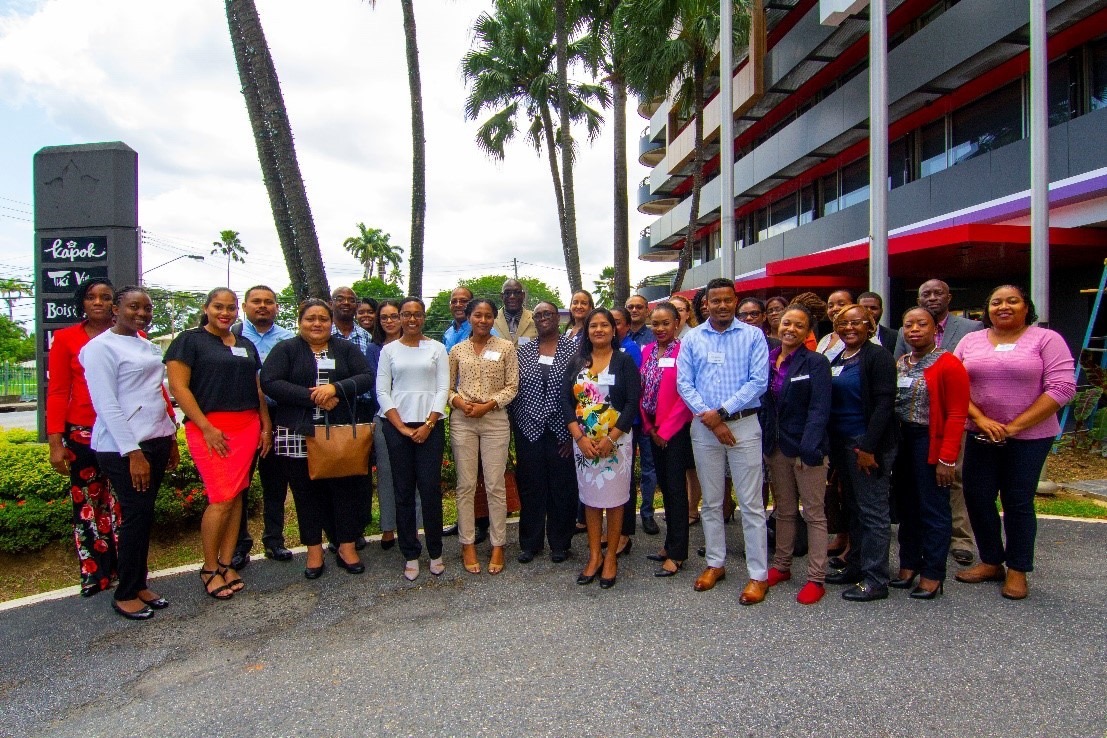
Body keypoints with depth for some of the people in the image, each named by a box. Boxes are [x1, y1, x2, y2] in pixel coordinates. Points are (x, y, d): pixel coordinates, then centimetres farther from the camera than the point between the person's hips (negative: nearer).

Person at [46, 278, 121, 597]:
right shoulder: (66, 338, 4)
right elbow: (57, 392, 3)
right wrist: (55, 442, -2)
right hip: (82, 433, 1)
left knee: (121, 502, 2)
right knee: (87, 503, 9)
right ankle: (93, 574, 20)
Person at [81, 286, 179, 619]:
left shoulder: (147, 346, 15)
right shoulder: (101, 347, -8)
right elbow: (106, 405, -14)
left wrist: (171, 438, 16)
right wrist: (132, 452, -18)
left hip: (155, 441, 7)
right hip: (123, 447, -7)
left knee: (145, 515, 11)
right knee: (135, 515, -3)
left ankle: (140, 584, 22)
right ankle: (125, 594, 12)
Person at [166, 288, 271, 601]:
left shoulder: (246, 345, 17)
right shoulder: (189, 340, 0)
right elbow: (178, 387, -8)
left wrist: (266, 426, 11)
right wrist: (206, 427, -15)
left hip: (247, 427, 5)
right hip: (209, 428, -5)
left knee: (236, 496, 6)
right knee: (222, 499, -8)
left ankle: (226, 563, 18)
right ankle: (209, 568, 10)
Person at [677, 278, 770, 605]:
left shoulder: (753, 336, 1)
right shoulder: (692, 339, 6)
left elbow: (759, 382, -7)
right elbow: (684, 383, 1)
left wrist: (721, 411, -13)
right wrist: (710, 418, -10)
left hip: (744, 424, -2)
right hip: (704, 427, 3)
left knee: (751, 503, 1)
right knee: (711, 501, 13)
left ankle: (759, 574, 12)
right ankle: (715, 563, 27)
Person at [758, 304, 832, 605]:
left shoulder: (816, 363, -7)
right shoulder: (767, 360, 7)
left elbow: (819, 409, -14)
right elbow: (761, 403, 8)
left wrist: (809, 447, -23)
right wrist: (764, 441, 1)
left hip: (806, 446, -5)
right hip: (776, 446, 5)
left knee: (814, 513, 3)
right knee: (784, 510, 17)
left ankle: (816, 579, 12)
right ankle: (781, 566, 29)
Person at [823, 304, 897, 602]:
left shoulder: (878, 357, -7)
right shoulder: (835, 360, 13)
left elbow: (884, 404, -14)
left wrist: (868, 446, -18)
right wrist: (832, 448, 8)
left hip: (868, 444, -7)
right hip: (841, 443, 7)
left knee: (873, 511, -1)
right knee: (853, 508, 15)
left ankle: (875, 579, 7)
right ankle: (855, 565, 26)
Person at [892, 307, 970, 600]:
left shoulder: (948, 364, -9)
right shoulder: (899, 364, 11)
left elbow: (957, 415, -14)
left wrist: (947, 458, -18)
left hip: (930, 442, -6)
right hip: (901, 441, 6)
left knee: (933, 509, 3)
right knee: (906, 506, 14)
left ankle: (932, 575, 14)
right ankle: (908, 564, 26)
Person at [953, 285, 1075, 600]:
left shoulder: (1046, 339, -4)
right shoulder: (970, 341, 6)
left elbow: (1062, 388, -11)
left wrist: (1014, 426, -16)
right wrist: (980, 419, -12)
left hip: (1030, 436, -3)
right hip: (980, 435, 3)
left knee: (1018, 502, 5)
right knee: (976, 497, 6)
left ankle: (1017, 569, 22)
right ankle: (991, 561, 25)